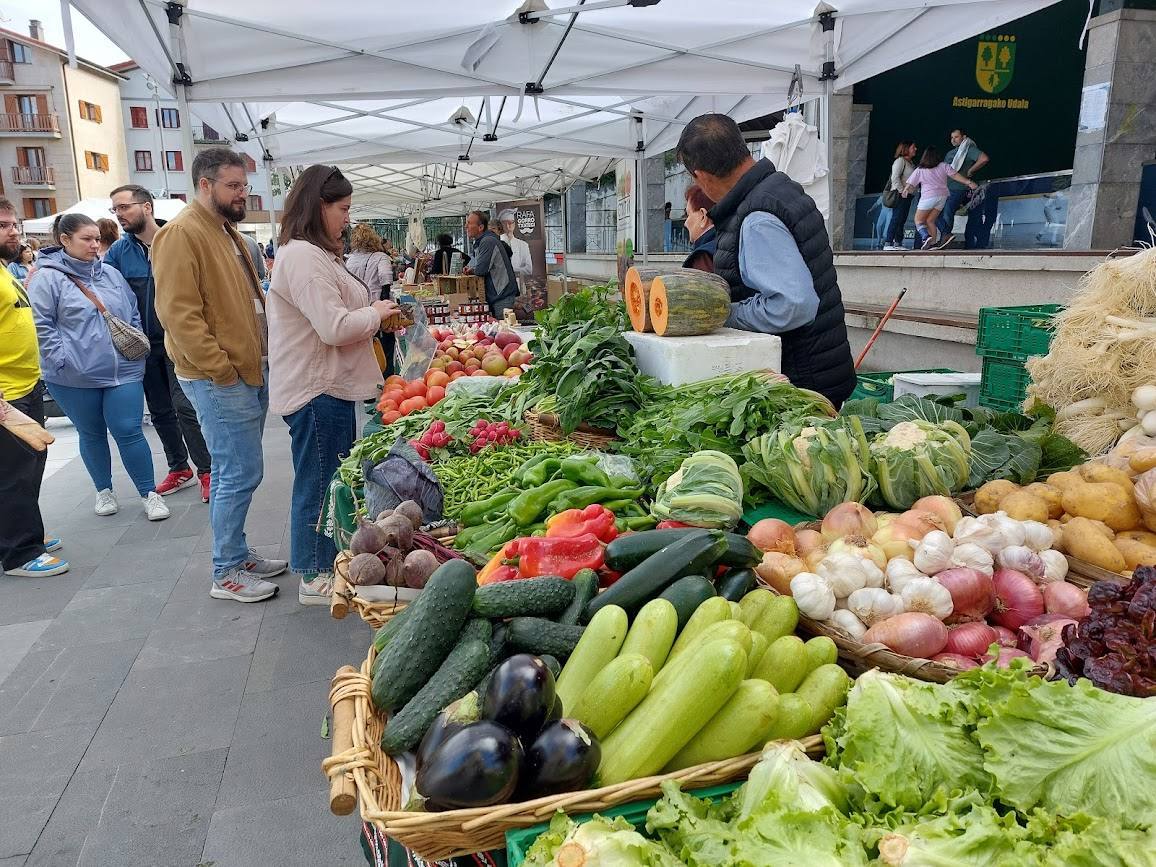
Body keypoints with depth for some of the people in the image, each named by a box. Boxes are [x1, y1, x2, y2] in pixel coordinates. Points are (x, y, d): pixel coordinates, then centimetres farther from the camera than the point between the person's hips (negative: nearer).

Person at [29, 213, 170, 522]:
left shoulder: (111, 274, 9)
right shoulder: (47, 278, -6)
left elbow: (133, 312, 19)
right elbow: (40, 325, -10)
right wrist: (63, 360, -15)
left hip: (124, 371, 2)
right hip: (75, 379, -2)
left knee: (129, 432, -1)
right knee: (92, 435, 13)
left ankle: (149, 493, 9)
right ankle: (103, 491, 30)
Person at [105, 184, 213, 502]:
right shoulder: (119, 251, 3)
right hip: (144, 345, 5)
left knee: (185, 407, -10)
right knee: (159, 411, 13)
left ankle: (206, 470, 2)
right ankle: (179, 469, 28)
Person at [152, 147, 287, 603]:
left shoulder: (225, 231, 18)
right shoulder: (181, 233, -12)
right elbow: (178, 313, -19)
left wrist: (265, 351, 14)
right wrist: (221, 370, -19)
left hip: (251, 372, 9)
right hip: (220, 380, -9)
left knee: (235, 473, 15)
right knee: (239, 474, -5)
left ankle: (238, 554, 27)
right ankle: (226, 574, 8)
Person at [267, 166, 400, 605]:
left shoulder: (312, 253, 16)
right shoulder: (303, 257, -19)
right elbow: (335, 327, -25)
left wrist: (372, 311, 9)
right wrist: (376, 313, -9)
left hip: (329, 386, 11)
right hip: (317, 391, -11)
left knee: (329, 480, 19)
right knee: (319, 482, 1)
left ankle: (327, 561, 32)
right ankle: (315, 578, 15)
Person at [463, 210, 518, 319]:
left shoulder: (488, 241, -18)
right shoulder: (479, 242, 15)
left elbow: (481, 270, -24)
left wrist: (471, 270, -1)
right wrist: (469, 269, 1)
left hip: (502, 295, -10)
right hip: (492, 295, 10)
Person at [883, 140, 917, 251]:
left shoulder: (910, 163, 22)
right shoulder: (900, 160, -6)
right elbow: (895, 178, -16)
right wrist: (902, 192, -18)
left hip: (907, 196, 9)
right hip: (900, 195, -9)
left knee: (902, 220, 7)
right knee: (896, 219, -13)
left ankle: (898, 243, 8)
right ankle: (888, 243, -15)